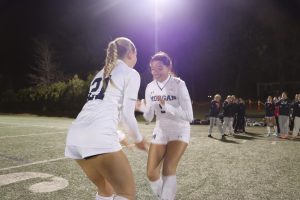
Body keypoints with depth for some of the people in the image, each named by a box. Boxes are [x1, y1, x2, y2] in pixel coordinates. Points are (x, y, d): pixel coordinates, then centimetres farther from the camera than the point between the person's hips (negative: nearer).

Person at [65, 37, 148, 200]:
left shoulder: (102, 73, 29)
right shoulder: (131, 74, 8)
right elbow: (127, 114, 1)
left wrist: (119, 137, 40)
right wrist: (138, 139, 18)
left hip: (75, 135, 8)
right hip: (98, 137, -8)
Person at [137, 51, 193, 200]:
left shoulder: (178, 84, -19)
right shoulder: (150, 87, -5)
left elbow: (189, 116, -23)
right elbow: (149, 118, -2)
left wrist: (166, 106, -33)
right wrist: (143, 108, -24)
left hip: (179, 131, -4)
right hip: (160, 132, 5)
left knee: (168, 169, -21)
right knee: (151, 173, 0)